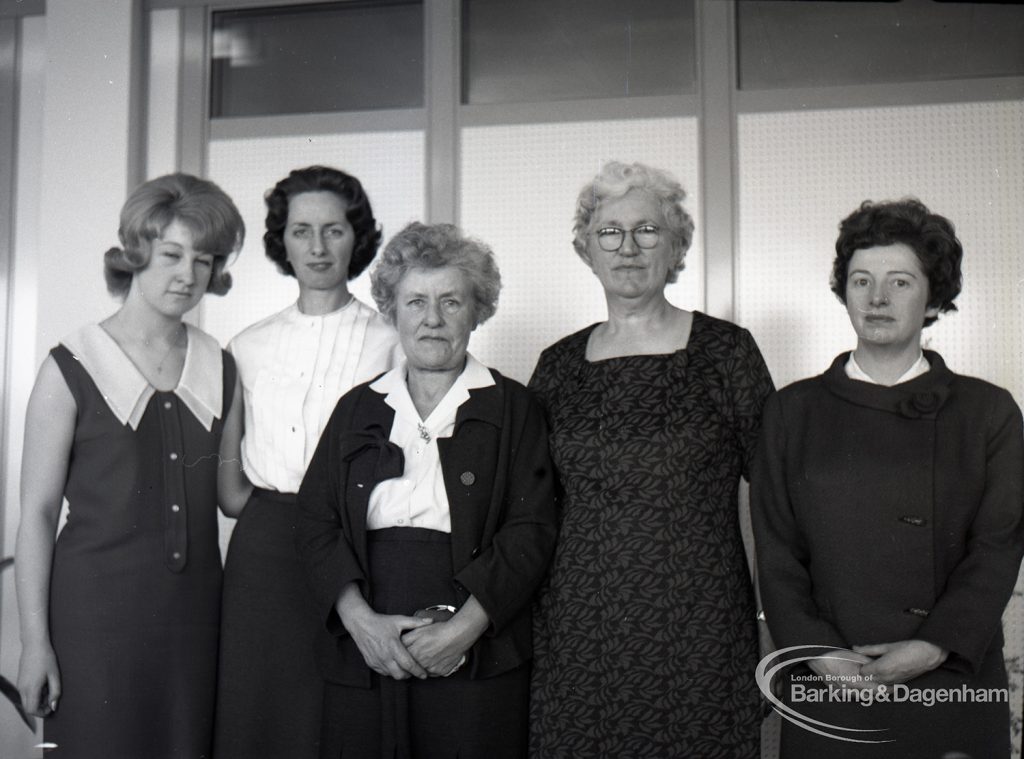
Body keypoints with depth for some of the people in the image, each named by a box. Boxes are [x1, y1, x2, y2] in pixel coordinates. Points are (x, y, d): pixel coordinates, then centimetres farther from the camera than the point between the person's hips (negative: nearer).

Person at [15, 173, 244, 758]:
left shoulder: (220, 369, 7)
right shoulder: (73, 369, -5)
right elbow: (38, 512, -4)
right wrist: (35, 640, -6)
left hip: (194, 610, 4)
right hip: (98, 609, -3)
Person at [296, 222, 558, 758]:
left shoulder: (511, 408, 4)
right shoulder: (358, 409, 12)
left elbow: (530, 532, -4)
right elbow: (315, 522, 6)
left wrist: (463, 628, -14)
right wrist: (360, 619, -9)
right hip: (362, 654, 2)